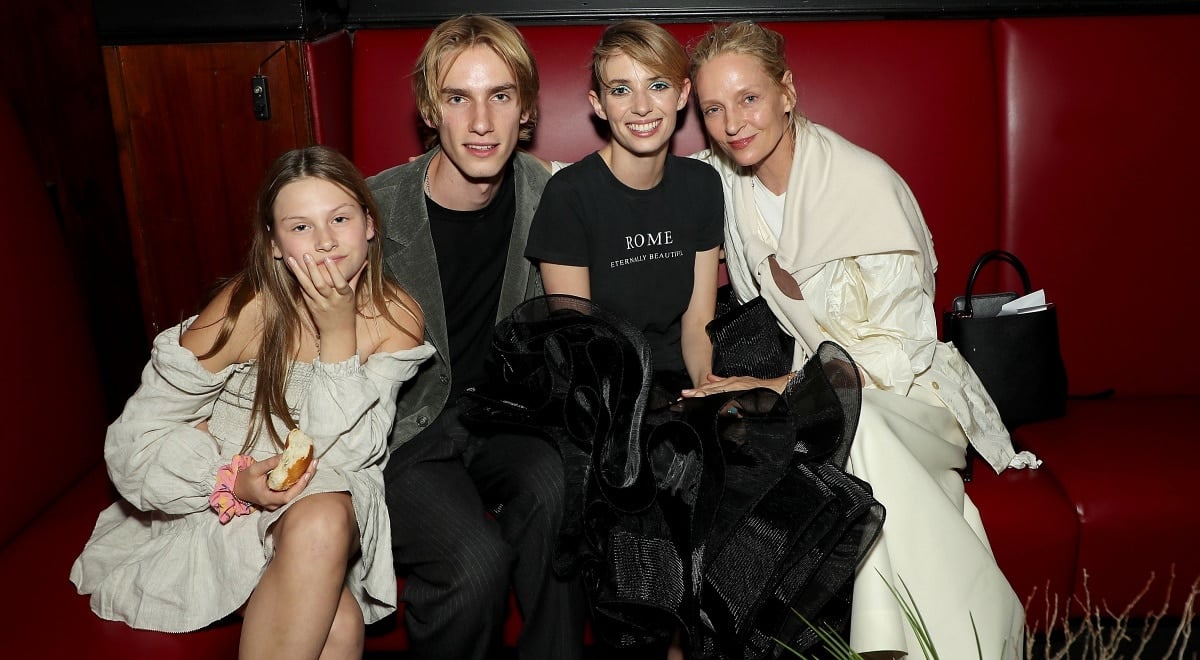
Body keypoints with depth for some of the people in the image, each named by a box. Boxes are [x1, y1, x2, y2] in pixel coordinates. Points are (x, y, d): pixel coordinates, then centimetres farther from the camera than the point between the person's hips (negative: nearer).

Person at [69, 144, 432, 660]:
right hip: (230, 500, -2)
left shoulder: (395, 317, -11)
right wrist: (231, 480, -27)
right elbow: (134, 442, -11)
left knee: (324, 521, -35)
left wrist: (339, 332, -26)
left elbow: (348, 454, -16)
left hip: (333, 494, 3)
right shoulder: (249, 310, -19)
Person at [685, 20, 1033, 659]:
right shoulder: (721, 180, -2)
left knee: (852, 421, -38)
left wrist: (777, 388, -25)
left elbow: (896, 353, -18)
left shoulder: (866, 185, -18)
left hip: (905, 393, -3)